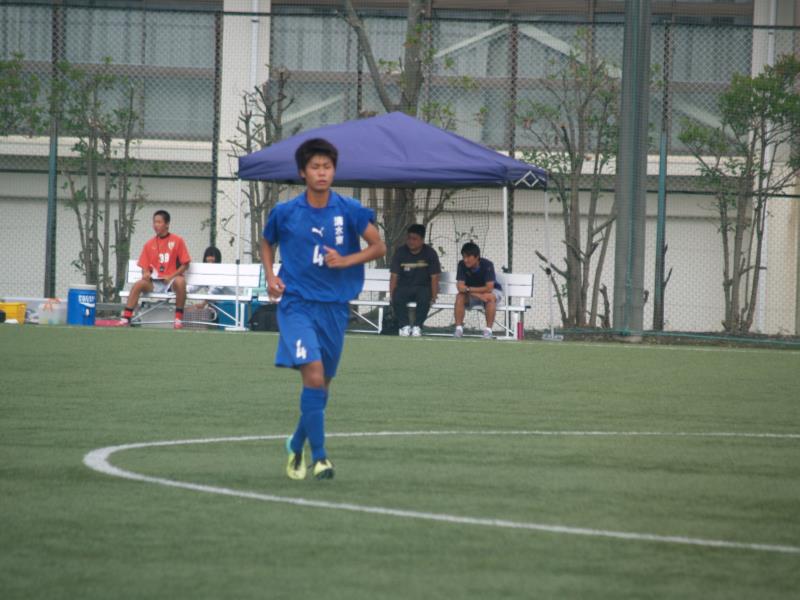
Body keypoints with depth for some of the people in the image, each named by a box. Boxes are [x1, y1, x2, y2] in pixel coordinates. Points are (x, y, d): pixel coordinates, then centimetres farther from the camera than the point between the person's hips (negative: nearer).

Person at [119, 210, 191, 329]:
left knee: (180, 281, -36)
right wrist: (146, 273, -11)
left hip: (171, 280, -3)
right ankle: (126, 318, -26)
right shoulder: (150, 244, 10)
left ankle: (179, 319, -28)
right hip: (154, 282, 3)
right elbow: (144, 267, 13)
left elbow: (185, 264, -1)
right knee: (138, 285, -26)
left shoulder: (177, 241, 1)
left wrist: (171, 276, -14)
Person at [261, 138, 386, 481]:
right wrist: (271, 277, 2)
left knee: (322, 384, 12)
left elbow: (379, 247, 4)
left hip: (335, 307, 2)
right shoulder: (284, 213, -1)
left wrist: (346, 260, -11)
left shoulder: (349, 210, -1)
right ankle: (318, 457, -17)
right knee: (313, 374, -21)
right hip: (297, 304, -2)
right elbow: (267, 244, 18)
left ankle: (296, 446, 36)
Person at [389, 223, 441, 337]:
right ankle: (405, 326, -21)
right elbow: (394, 276, -1)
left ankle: (417, 326, -25)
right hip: (404, 288, 1)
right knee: (397, 298, -34)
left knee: (424, 298, -36)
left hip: (422, 288, -1)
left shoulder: (430, 253, -2)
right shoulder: (400, 252, 0)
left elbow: (434, 278, -4)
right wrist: (391, 296, -13)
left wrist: (433, 297, -15)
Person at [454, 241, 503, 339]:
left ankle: (488, 330, -33)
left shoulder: (487, 265, -27)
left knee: (491, 298, -36)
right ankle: (459, 328, -24)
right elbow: (460, 287, -22)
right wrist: (477, 295, -35)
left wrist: (469, 289, -28)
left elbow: (489, 288, -31)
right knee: (460, 297, -26)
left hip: (493, 292, -3)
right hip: (472, 295, 3)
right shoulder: (462, 265, -16)